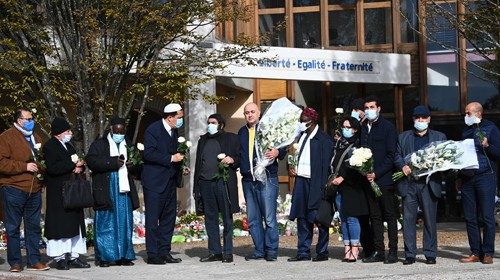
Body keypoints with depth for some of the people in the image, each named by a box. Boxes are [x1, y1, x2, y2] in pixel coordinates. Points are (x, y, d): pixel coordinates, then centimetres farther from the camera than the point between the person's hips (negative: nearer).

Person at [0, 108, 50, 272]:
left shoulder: (35, 137, 18)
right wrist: (24, 167, -16)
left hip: (34, 190, 6)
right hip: (14, 189, -6)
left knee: (34, 227, 7)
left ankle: (34, 261, 13)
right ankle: (15, 262, 6)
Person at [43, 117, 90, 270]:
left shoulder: (69, 146, 19)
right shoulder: (49, 147, -8)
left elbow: (78, 163, 24)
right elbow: (52, 168, -19)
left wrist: (79, 167, 0)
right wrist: (73, 164, -14)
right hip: (57, 193, -8)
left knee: (75, 223, 7)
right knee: (59, 224, -7)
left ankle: (74, 256, 10)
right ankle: (59, 258, -3)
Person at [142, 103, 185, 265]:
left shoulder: (174, 132, 14)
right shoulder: (153, 130, -11)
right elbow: (148, 153, -20)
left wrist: (180, 164, 6)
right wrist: (171, 158, -21)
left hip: (170, 181, 8)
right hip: (155, 181, -8)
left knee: (169, 218, 9)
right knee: (153, 219, -3)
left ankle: (164, 252, 15)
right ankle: (152, 255, 0)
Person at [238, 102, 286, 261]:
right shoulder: (242, 132, 18)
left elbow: (283, 148, 1)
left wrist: (277, 152, -19)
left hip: (267, 178, -5)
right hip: (248, 180, 5)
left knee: (269, 217, -5)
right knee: (253, 219, 7)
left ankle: (271, 251, 1)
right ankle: (259, 250, 14)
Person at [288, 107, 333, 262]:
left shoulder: (323, 140, -10)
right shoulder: (302, 136, 12)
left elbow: (325, 166, -12)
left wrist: (322, 188, -17)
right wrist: (291, 167, 4)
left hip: (315, 183, -7)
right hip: (301, 181, 7)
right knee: (302, 217, 8)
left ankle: (322, 252, 10)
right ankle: (303, 252, 14)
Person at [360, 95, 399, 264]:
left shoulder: (388, 127, -3)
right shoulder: (363, 128, 13)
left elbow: (391, 155, -8)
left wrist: (377, 173, -13)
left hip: (384, 179, -5)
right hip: (369, 179, 5)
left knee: (390, 216, -1)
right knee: (375, 217, 8)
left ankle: (393, 252, 1)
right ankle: (378, 252, 12)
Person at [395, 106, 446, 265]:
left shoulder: (439, 137, 14)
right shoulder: (403, 137, 17)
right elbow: (397, 156, 10)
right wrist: (403, 166, -9)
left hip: (429, 184, -1)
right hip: (409, 184, 1)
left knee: (430, 219, -1)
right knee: (408, 219, -1)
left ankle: (430, 254, 5)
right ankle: (409, 254, 3)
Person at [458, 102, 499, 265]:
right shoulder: (466, 131, 18)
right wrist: (459, 177, 14)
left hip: (485, 177, -6)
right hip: (467, 179, 6)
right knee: (470, 218, 3)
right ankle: (476, 253, 8)